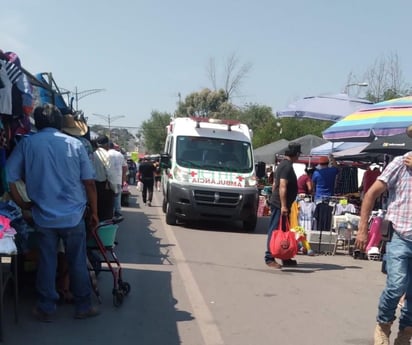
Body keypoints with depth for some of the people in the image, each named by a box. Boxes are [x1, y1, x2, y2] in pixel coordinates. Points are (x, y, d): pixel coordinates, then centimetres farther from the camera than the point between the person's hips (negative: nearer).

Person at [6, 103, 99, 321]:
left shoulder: (26, 144, -1)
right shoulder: (74, 144, -2)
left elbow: (9, 179, -6)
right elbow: (89, 183, -3)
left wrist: (23, 205, 6)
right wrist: (94, 212, 6)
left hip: (44, 216, 0)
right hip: (73, 216, 0)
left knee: (47, 262, 11)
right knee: (78, 262, 11)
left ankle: (46, 309, 21)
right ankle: (83, 307, 21)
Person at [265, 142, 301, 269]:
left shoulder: (282, 165, 16)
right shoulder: (287, 166, -14)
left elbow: (275, 185, 22)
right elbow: (283, 186, -22)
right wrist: (283, 205, -25)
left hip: (276, 203, 10)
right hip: (280, 205, -10)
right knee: (275, 231, -6)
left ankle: (285, 258, 19)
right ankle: (269, 258, -3)